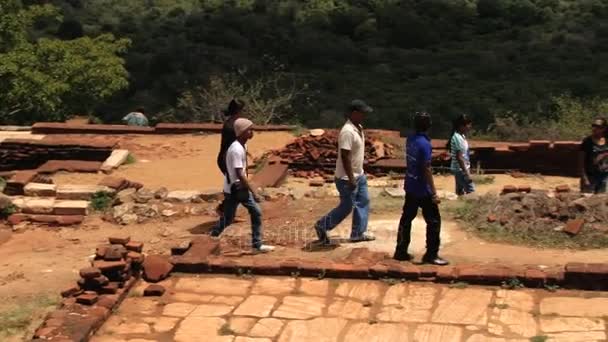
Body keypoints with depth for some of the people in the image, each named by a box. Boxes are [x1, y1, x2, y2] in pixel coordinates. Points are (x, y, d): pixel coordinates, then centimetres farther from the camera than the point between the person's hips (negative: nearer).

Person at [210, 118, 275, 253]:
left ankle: (257, 244, 16)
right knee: (227, 219, 2)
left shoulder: (243, 146, 5)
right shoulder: (236, 150, -26)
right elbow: (240, 175, -28)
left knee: (256, 212, 9)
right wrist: (253, 192, -26)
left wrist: (249, 189, 19)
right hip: (233, 189, -9)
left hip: (241, 187, 9)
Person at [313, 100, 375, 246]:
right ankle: (322, 225, 17)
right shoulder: (347, 131, -25)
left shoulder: (358, 128, 6)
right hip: (347, 178, -10)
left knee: (363, 202, 14)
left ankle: (358, 233, 23)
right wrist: (351, 179, -25)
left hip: (359, 175, 10)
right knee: (346, 207, 1)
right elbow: (345, 156, -26)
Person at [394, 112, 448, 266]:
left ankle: (401, 251, 19)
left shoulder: (410, 139, 2)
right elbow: (427, 169, -21)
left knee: (406, 218, 13)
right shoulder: (424, 144, -21)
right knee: (434, 221, 2)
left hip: (410, 187, 8)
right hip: (423, 190, -8)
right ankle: (431, 255, 5)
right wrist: (434, 193, -18)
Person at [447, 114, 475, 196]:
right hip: (461, 169, -10)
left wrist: (467, 169, 20)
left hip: (459, 169, 10)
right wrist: (466, 173, -23)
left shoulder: (461, 136, 9)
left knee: (460, 191, 12)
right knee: (471, 191, -9)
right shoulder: (458, 138, -21)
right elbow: (459, 157, -24)